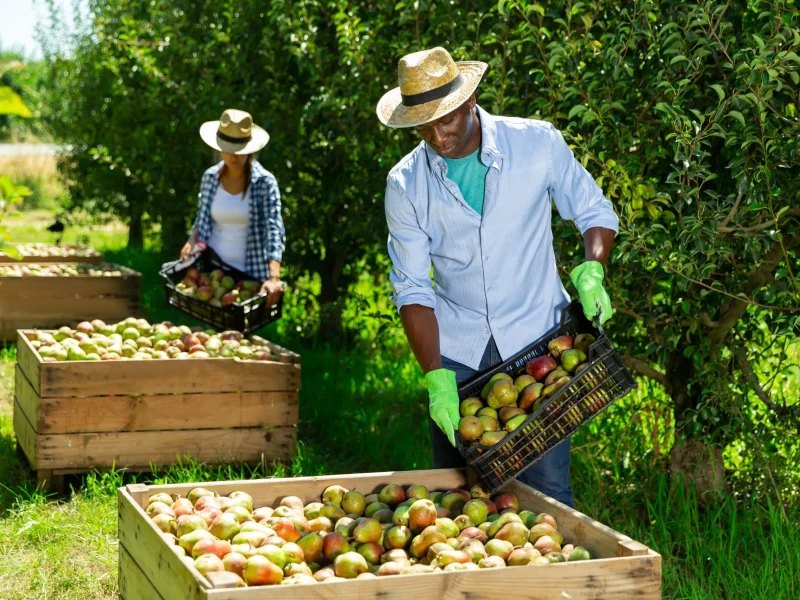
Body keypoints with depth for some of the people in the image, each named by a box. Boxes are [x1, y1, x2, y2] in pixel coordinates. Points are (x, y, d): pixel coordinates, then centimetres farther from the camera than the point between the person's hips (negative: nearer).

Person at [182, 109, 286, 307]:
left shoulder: (265, 182, -12)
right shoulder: (210, 177, 1)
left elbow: (275, 231, -20)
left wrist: (274, 277, -33)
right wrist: (192, 241, -8)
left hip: (251, 275, -3)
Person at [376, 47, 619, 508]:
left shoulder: (539, 144, -8)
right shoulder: (406, 185, -5)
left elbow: (595, 212, 6)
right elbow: (413, 290, -4)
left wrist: (592, 270, -14)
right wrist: (436, 378, -14)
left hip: (537, 338, -1)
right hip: (456, 352, 2)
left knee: (548, 491, -3)